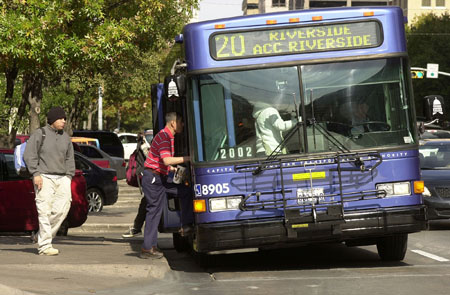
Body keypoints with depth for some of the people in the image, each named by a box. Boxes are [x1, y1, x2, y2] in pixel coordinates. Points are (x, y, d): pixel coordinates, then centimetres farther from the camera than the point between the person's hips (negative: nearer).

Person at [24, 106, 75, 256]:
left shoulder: (65, 137, 16)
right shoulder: (39, 134, -1)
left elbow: (69, 159, 21)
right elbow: (29, 155, -5)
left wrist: (69, 176, 10)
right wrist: (36, 174, -13)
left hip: (62, 179, 5)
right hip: (44, 178, -5)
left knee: (62, 208, -9)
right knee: (45, 211, -9)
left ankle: (42, 235, 10)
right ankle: (44, 245, -7)